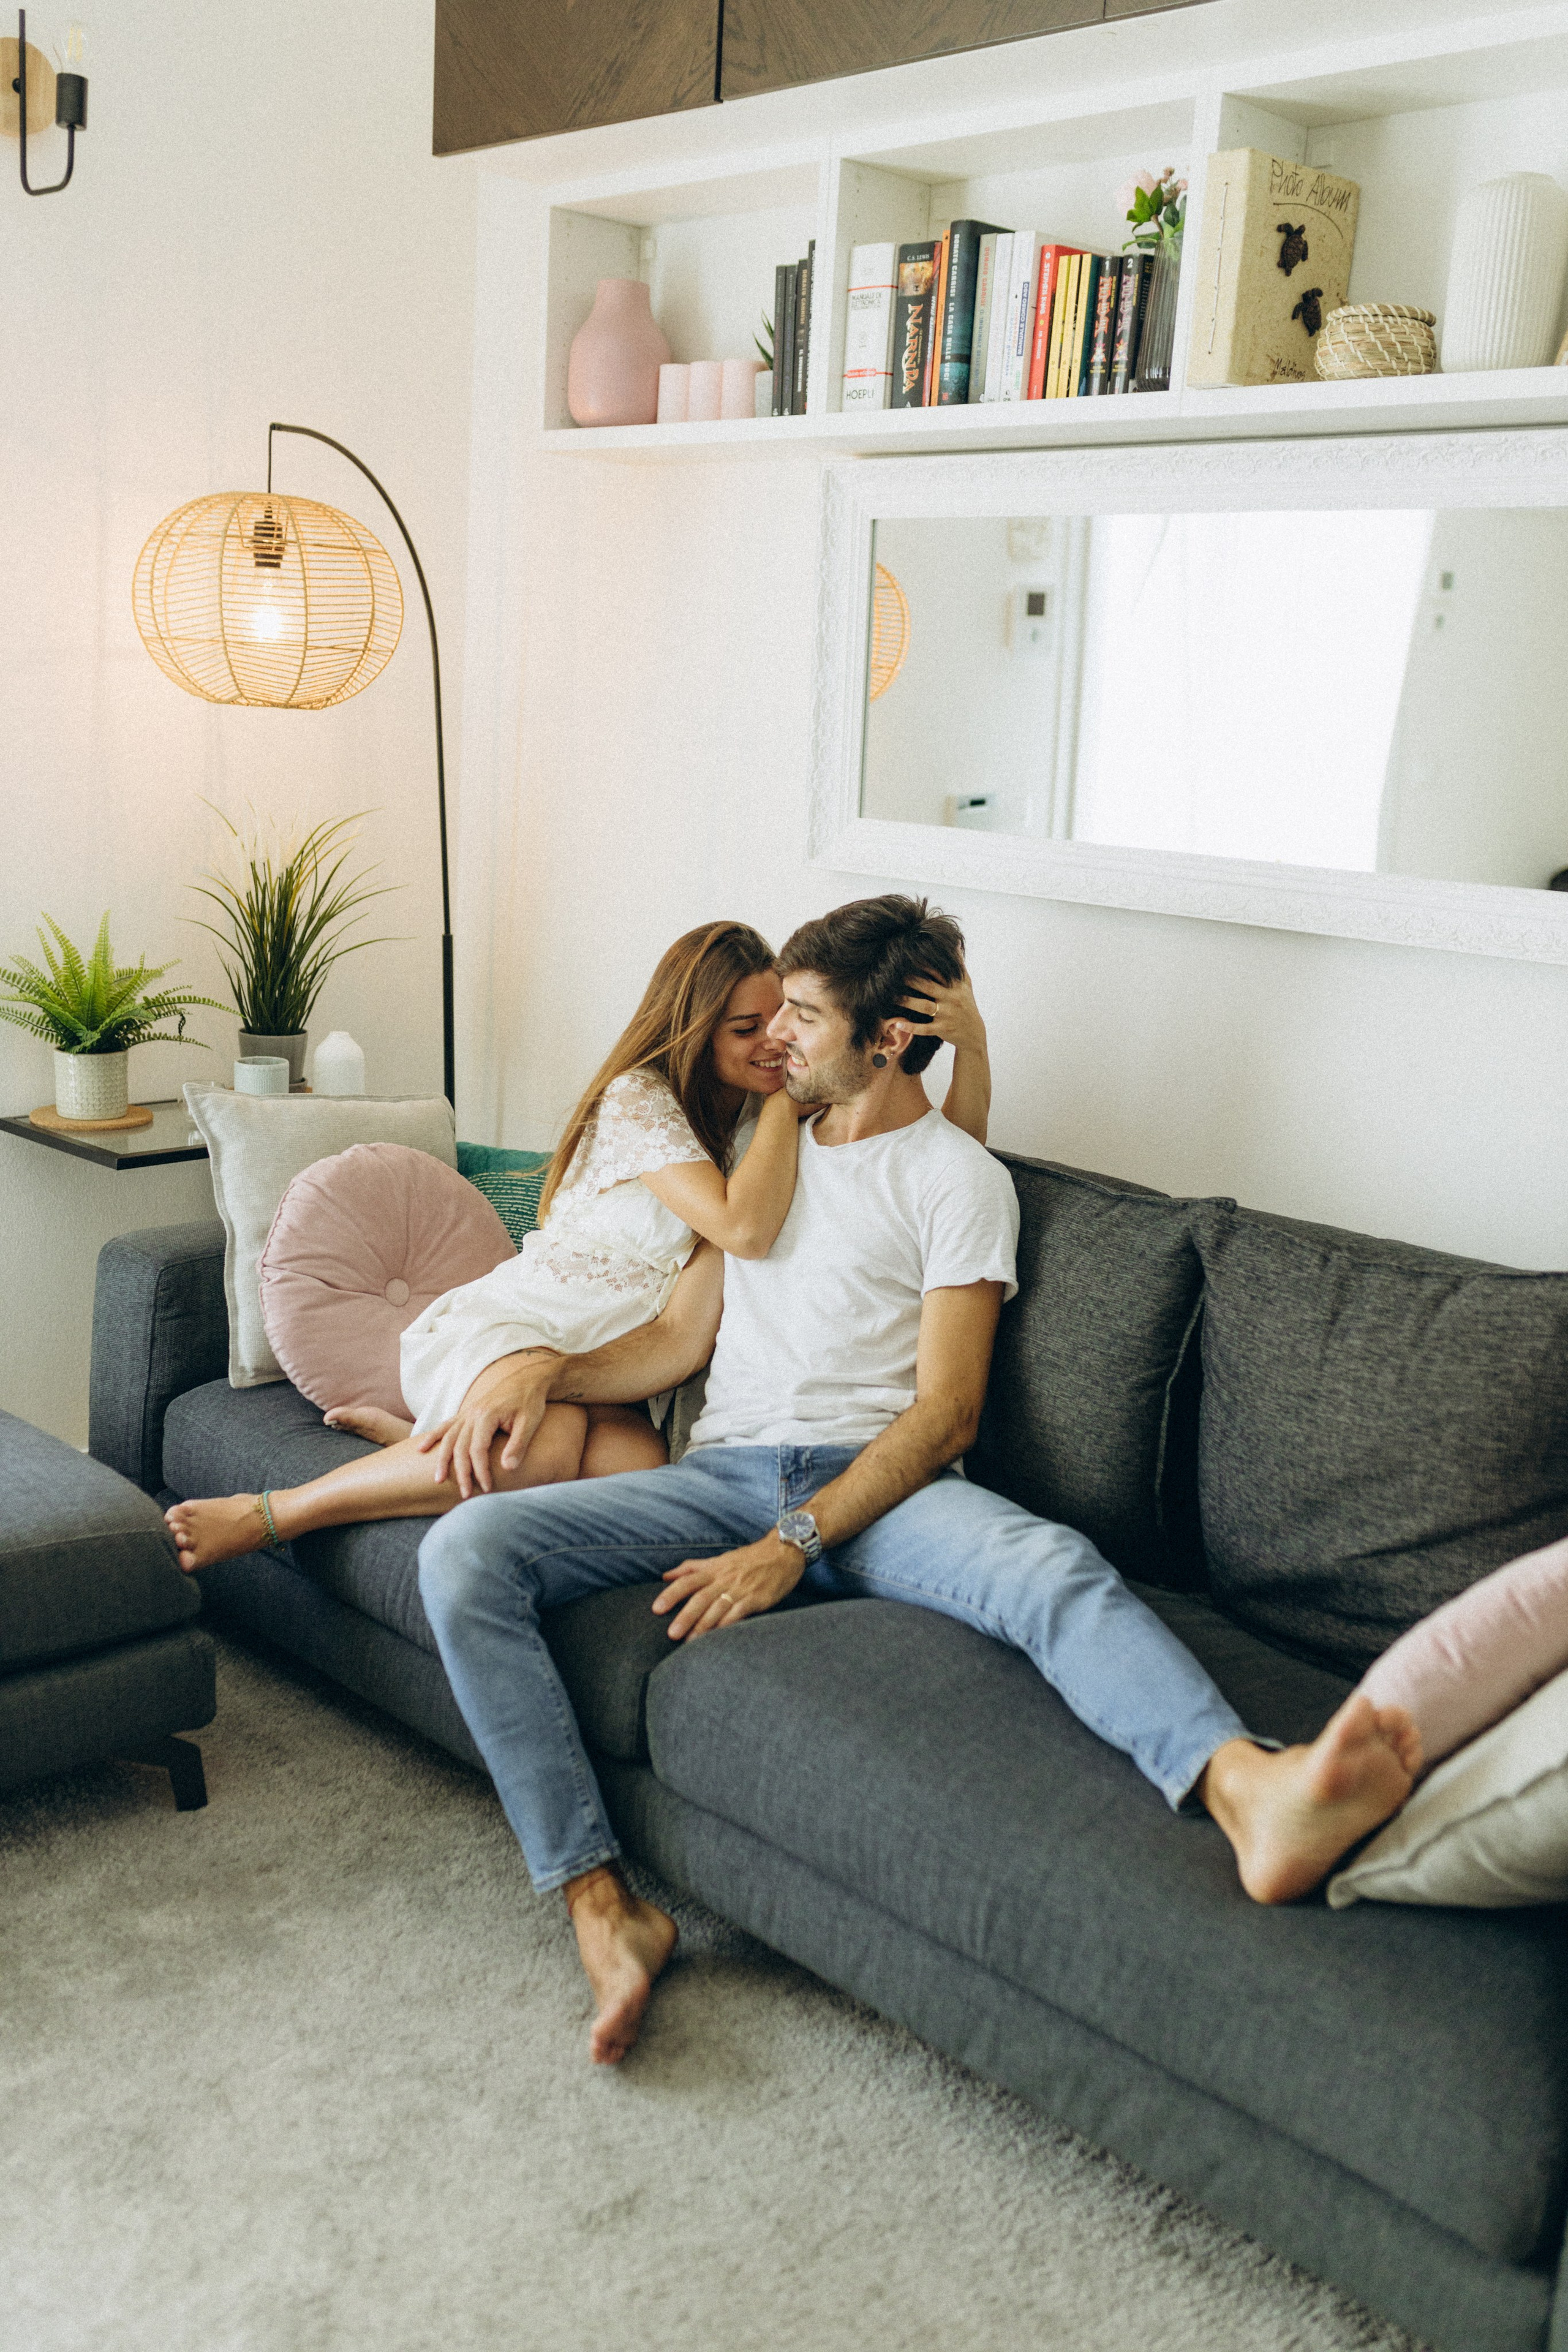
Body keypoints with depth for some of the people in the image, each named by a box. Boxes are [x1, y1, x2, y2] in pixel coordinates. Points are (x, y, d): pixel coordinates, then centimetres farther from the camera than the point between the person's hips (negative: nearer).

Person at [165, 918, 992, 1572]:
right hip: (509, 1322, -6)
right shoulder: (641, 1098, -12)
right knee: (545, 1449, -40)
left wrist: (971, 1042, -14)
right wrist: (789, 1094, -17)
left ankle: (412, 1436, -6)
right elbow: (743, 1228, -29)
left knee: (639, 1470, -31)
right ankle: (271, 1512, -21)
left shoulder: (770, 1107, 7)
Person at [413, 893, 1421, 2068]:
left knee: (1053, 1566, -37)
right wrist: (540, 1368, 1)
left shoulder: (957, 1178, 5)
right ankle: (603, 1905, -26)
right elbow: (680, 1336, 21)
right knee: (467, 1551, -20)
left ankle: (1253, 1794, -62)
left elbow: (946, 1410, -6)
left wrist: (791, 1546, -19)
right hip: (723, 1469, 5)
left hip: (876, 1478, -4)